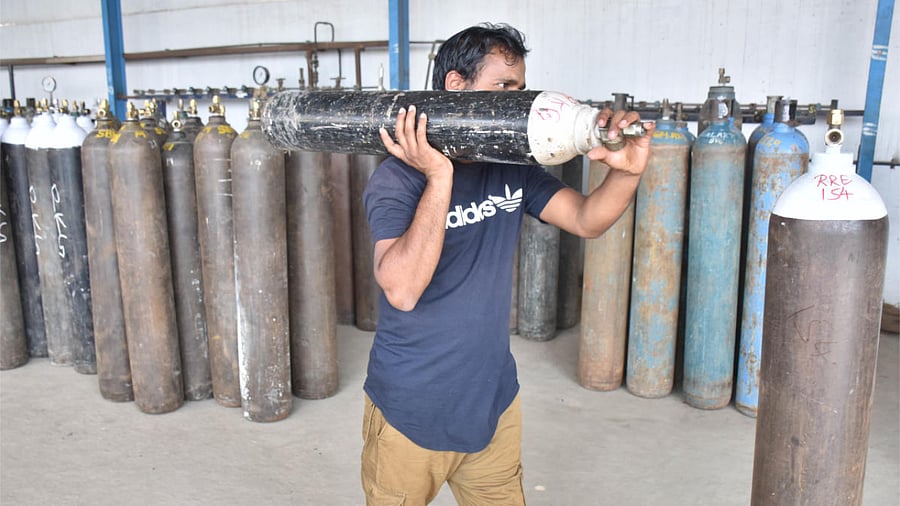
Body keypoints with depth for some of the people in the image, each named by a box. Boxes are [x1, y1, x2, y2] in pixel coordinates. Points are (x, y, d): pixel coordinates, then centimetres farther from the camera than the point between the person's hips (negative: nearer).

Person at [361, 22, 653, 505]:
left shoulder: (512, 168, 1)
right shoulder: (397, 178, -18)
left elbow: (586, 220, -7)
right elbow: (402, 289, -31)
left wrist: (626, 171, -26)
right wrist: (439, 177, -35)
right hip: (410, 411, -5)